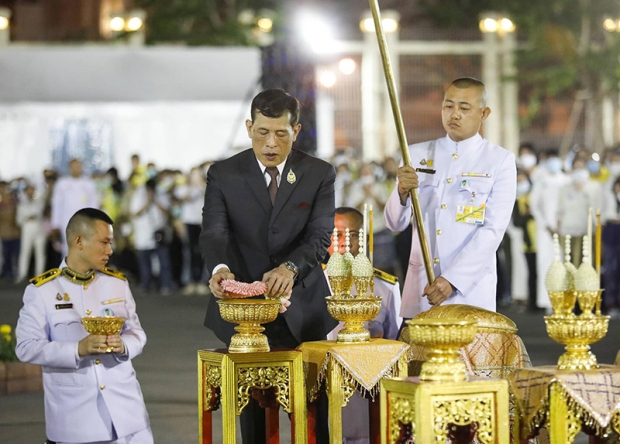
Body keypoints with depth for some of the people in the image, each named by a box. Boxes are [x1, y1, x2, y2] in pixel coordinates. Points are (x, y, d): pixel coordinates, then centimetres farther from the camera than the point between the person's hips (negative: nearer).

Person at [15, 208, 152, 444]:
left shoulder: (118, 282, 9)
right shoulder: (41, 290, -3)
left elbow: (137, 333, 10)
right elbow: (26, 347, -8)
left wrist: (123, 345, -14)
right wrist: (78, 349, -21)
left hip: (123, 402, 3)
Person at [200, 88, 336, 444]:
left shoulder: (320, 174, 0)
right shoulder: (224, 175, 0)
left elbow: (320, 236, -11)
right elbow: (214, 233, -11)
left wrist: (291, 267, -32)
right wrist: (220, 268, -34)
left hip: (302, 307, 0)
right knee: (252, 402, 6)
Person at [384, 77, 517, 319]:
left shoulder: (500, 161, -1)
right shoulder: (417, 154, 8)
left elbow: (493, 230, -8)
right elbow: (395, 224, 4)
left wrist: (451, 280, -17)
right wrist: (402, 191, -17)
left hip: (469, 289, -2)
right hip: (419, 289, 2)